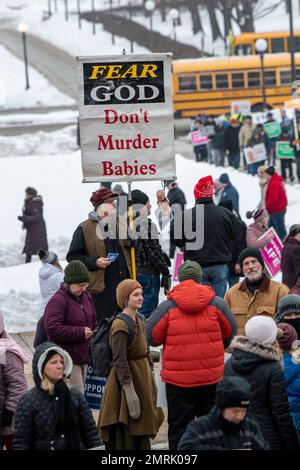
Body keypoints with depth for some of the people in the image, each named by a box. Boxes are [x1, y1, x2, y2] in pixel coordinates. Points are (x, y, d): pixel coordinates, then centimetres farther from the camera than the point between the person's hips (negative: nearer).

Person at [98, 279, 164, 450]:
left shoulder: (140, 320, 10)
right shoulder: (120, 325, -17)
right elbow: (120, 361, -20)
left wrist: (151, 373, 14)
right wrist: (130, 391, -22)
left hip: (143, 378, 9)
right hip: (127, 379, -9)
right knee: (125, 436, -5)